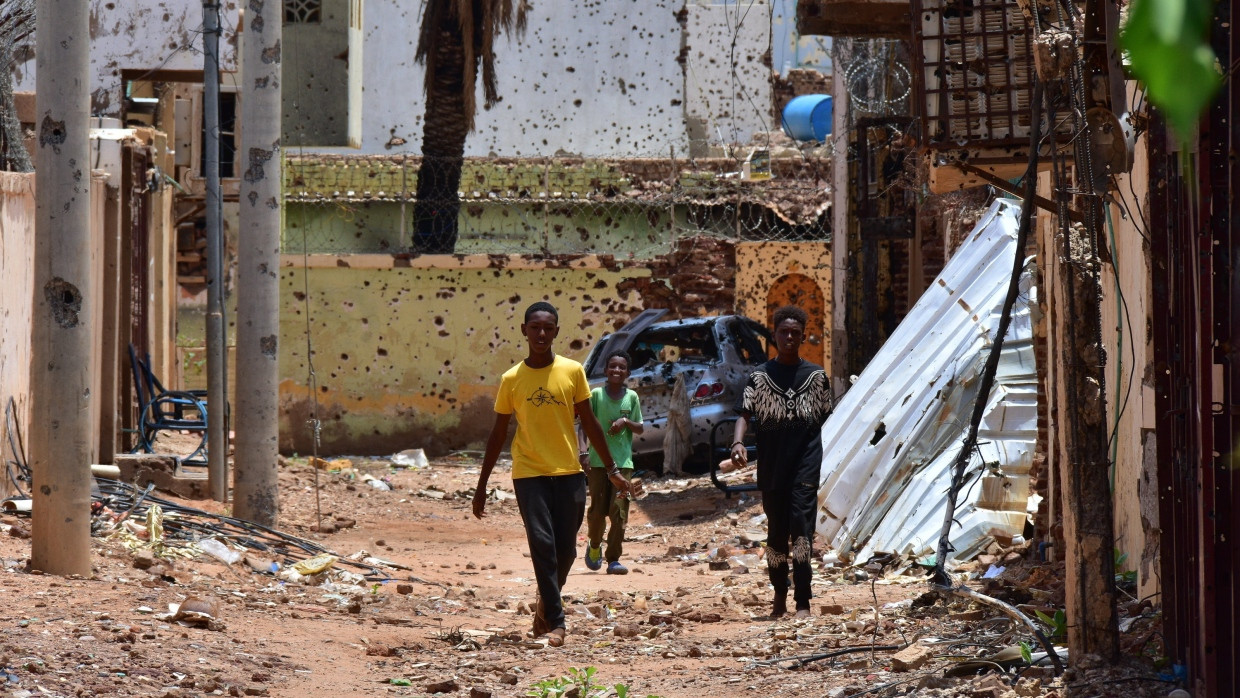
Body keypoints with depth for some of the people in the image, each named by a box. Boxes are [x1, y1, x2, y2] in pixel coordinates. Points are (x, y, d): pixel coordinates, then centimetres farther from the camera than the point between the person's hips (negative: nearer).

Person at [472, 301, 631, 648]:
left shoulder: (572, 371, 2)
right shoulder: (512, 379, 1)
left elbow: (589, 423, 8)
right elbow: (498, 433, 7)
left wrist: (611, 469, 7)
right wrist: (482, 486, 8)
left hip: (568, 474, 1)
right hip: (529, 475, -1)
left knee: (565, 550, 4)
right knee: (542, 545, -12)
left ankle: (547, 603, 30)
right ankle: (554, 623, -10)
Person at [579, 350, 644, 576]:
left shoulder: (631, 397, 6)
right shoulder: (596, 395, 0)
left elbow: (640, 429, 11)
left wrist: (625, 421, -10)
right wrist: (584, 453, -12)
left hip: (623, 462, 1)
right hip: (598, 461, -1)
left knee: (619, 510, -8)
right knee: (598, 510, 0)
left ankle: (614, 559, -5)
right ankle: (594, 545, 29)